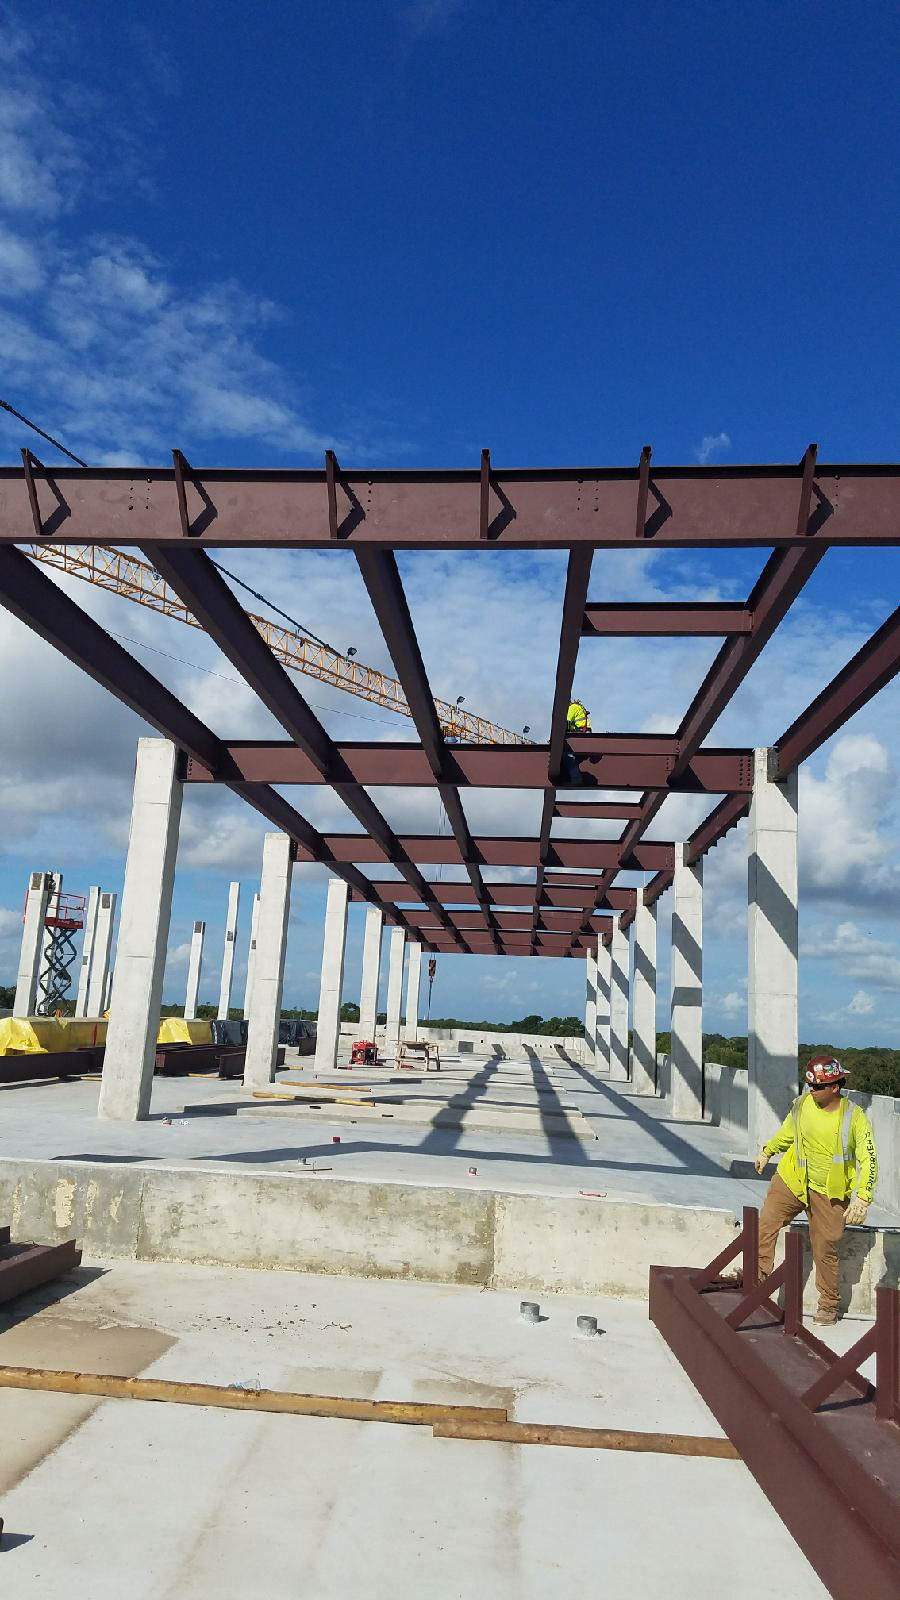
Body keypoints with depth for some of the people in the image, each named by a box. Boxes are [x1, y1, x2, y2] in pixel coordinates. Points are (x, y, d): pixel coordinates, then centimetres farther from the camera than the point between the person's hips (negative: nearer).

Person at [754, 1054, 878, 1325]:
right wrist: (767, 1151, 24)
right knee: (764, 1226, -8)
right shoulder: (802, 1104, -6)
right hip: (792, 1180, 3)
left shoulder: (855, 1117, -16)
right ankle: (758, 1280, 5)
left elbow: (868, 1160, -15)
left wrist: (863, 1199, -26)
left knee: (825, 1250, 5)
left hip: (829, 1193, -3)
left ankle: (829, 1305, 24)